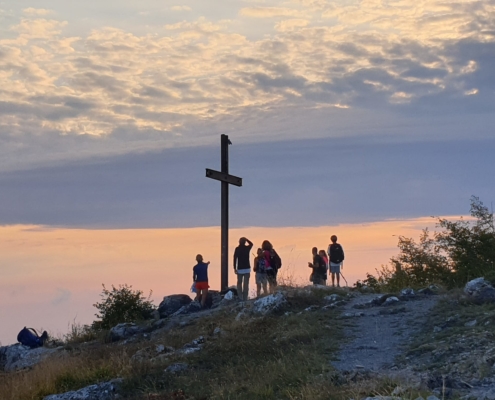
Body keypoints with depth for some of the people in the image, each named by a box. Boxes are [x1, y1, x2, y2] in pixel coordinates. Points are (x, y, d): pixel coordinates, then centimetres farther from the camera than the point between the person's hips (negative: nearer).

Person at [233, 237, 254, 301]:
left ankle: (240, 297, 1)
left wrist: (235, 268, -4)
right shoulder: (247, 248, -1)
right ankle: (245, 298, -1)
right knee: (246, 284, 3)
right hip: (247, 268, 0)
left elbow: (235, 258, -7)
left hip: (240, 269, 0)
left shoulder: (237, 249, -4)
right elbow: (251, 244, 23)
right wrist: (246, 239, 24)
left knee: (239, 283, 10)